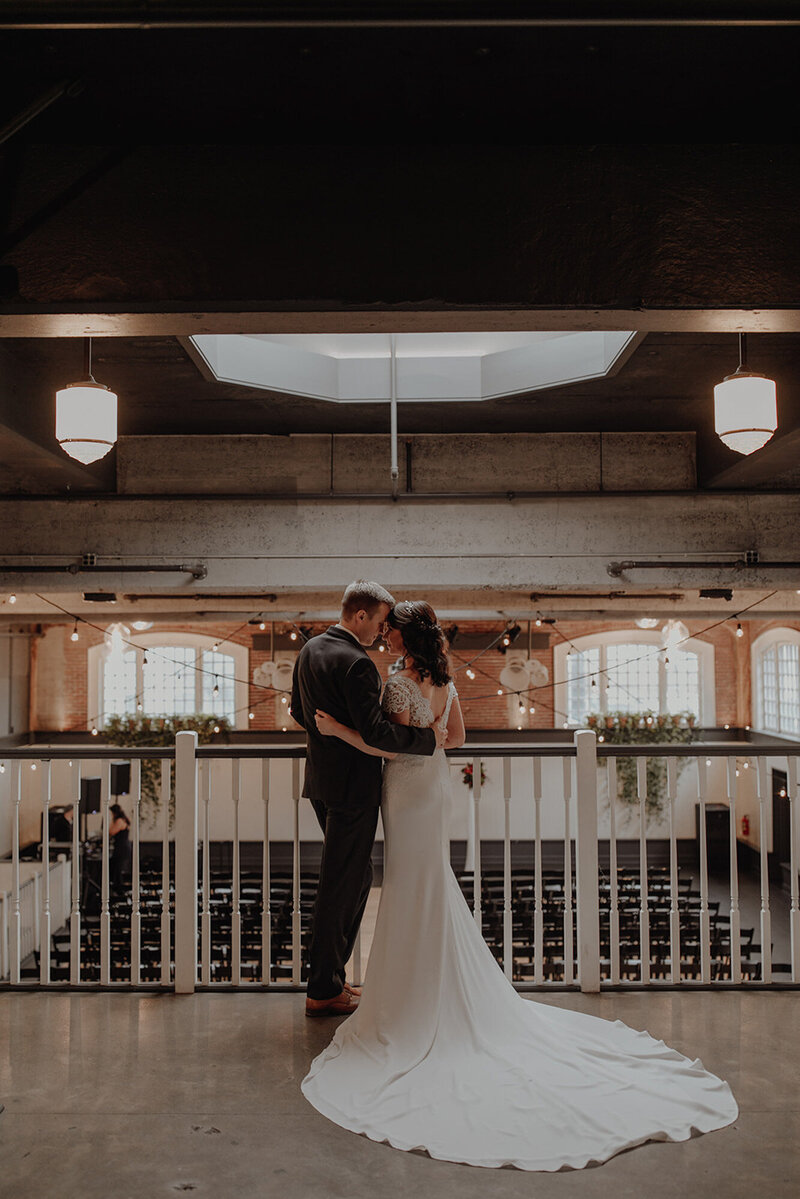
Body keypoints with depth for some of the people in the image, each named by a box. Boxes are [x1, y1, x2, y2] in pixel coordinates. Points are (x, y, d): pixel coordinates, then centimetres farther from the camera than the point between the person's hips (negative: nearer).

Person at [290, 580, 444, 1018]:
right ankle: (323, 991, 13)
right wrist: (428, 738, -16)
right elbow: (374, 731, -26)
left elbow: (299, 711, 18)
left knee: (354, 877, 19)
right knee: (341, 885, 2)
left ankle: (329, 977, 27)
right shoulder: (356, 663, -21)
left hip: (322, 777, 9)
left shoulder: (310, 649, 8)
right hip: (352, 783, -9)